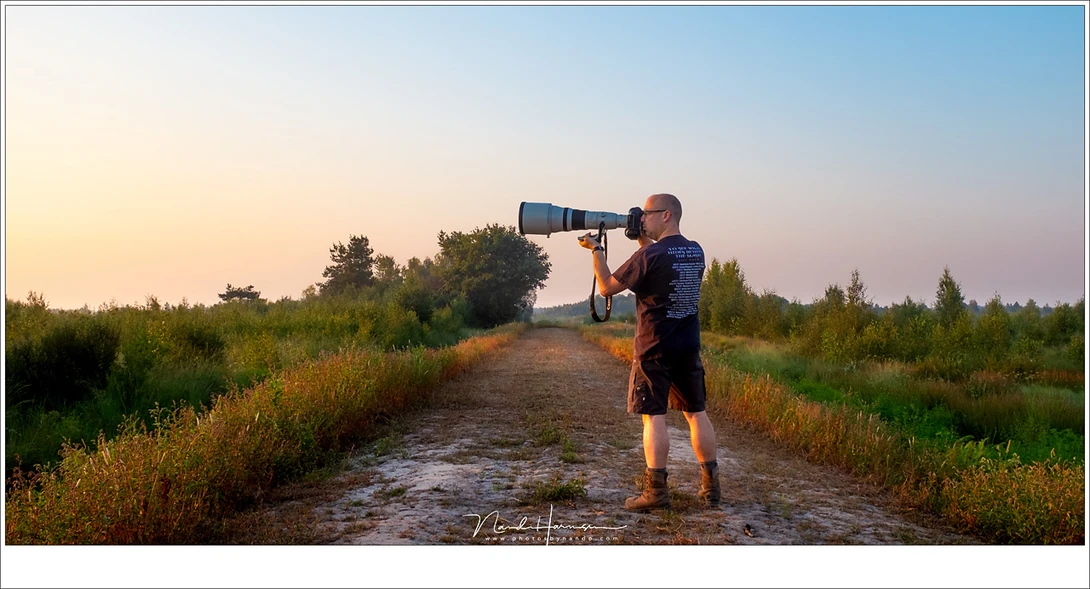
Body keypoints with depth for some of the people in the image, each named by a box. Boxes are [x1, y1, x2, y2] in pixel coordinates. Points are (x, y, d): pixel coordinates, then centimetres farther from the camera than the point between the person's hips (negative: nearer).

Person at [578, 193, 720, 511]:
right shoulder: (696, 251, 7)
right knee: (696, 412, 11)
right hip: (689, 344, 7)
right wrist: (645, 242, 16)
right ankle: (711, 485, 15)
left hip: (655, 346, -6)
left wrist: (596, 250, 3)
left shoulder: (650, 255, -15)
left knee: (654, 416, -3)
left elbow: (607, 287, -8)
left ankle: (656, 491, -4)